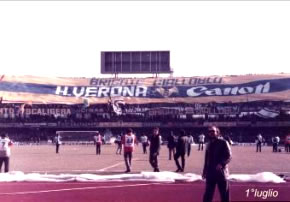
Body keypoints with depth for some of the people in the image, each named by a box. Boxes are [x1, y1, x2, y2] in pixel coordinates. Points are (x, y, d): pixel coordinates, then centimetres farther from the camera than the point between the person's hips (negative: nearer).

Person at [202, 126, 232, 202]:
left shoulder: (223, 142, -7)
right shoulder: (209, 144, 12)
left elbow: (229, 156, -13)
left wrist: (221, 164, -28)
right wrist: (204, 171, 16)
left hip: (221, 172, -5)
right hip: (210, 173, 6)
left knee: (224, 194, 1)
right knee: (208, 194, 9)